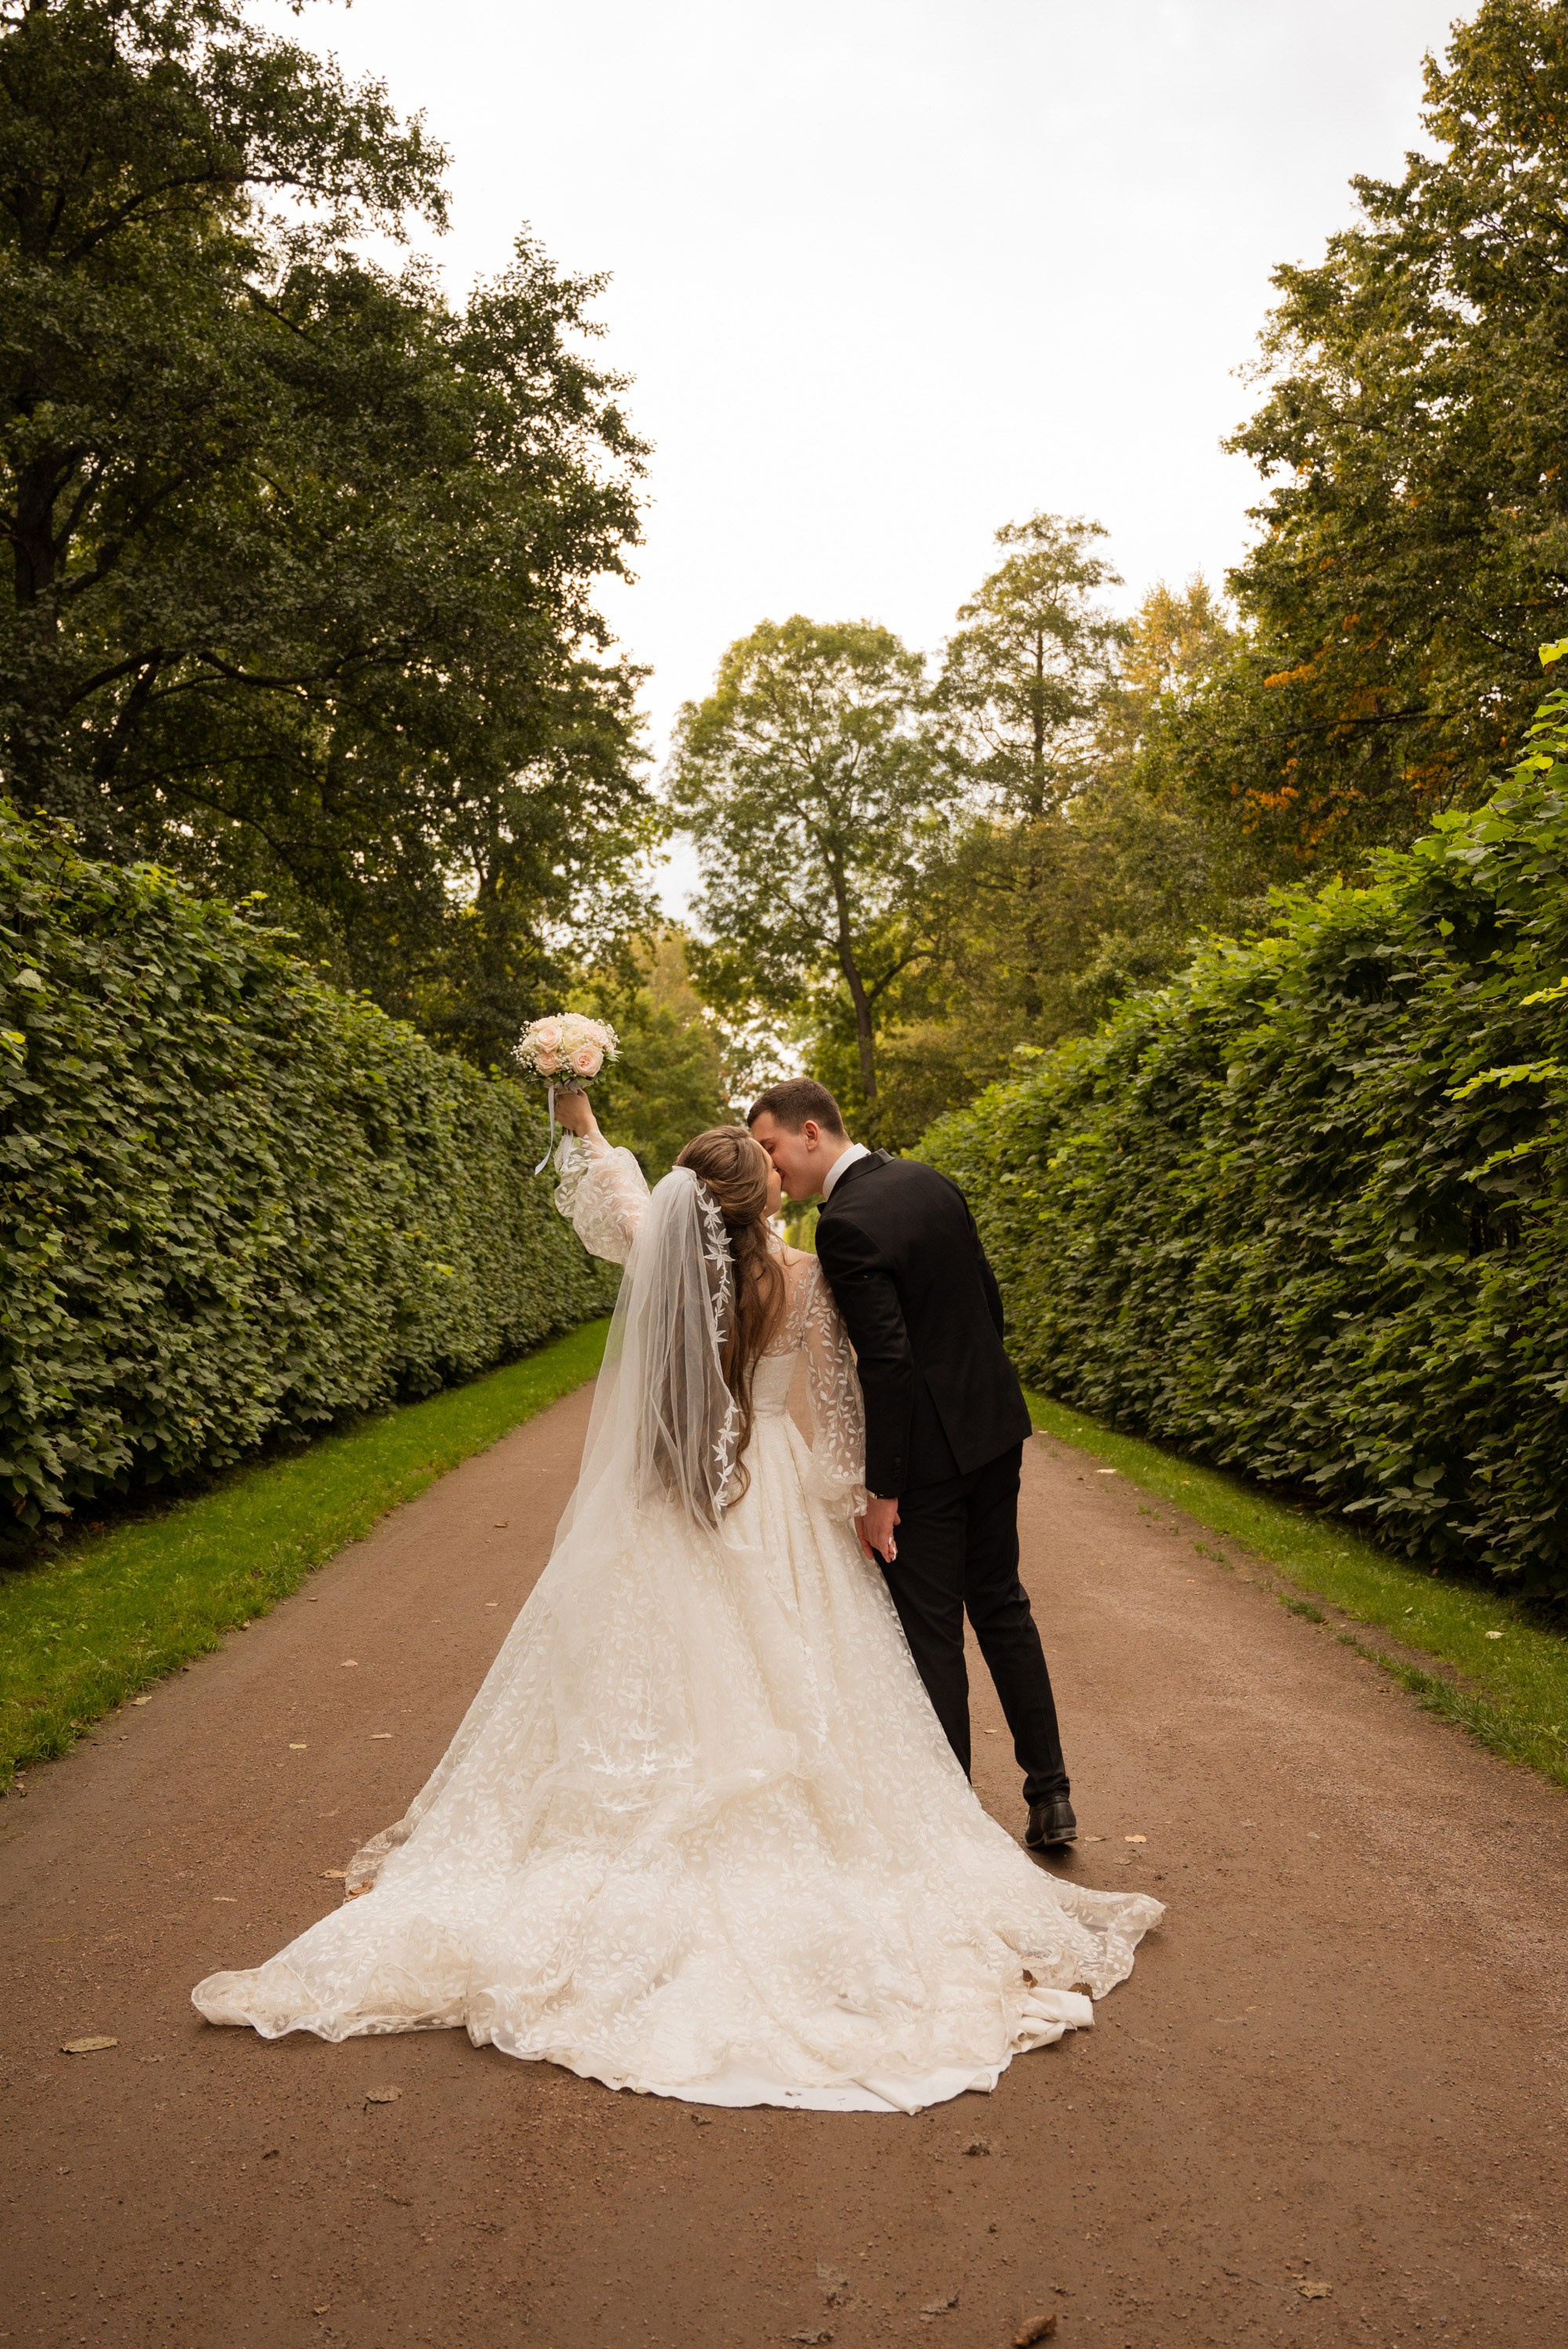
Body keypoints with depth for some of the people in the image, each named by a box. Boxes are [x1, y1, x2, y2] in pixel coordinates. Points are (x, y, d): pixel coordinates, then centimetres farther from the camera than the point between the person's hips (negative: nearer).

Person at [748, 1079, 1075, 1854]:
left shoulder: (846, 1223, -20)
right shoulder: (929, 1180, 5)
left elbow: (888, 1361, -23)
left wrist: (882, 1492, -18)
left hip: (927, 1445, -8)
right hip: (993, 1422, 8)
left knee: (930, 1636, 5)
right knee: (1001, 1604, 20)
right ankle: (1049, 1795, 28)